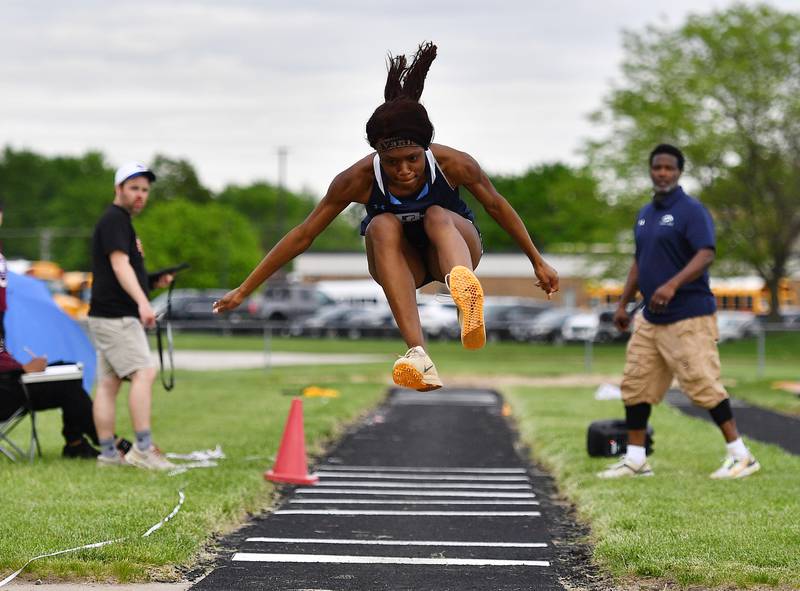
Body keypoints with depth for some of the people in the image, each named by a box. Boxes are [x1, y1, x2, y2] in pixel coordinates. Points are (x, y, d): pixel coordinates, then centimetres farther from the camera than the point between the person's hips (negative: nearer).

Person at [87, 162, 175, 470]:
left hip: (112, 316, 10)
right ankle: (142, 448, -21)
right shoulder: (114, 219, -10)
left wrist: (153, 281, 13)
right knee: (144, 372, -17)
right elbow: (119, 264, -23)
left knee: (108, 382, 7)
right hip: (115, 316, -10)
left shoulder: (122, 222, 22)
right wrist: (142, 302, -36)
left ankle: (108, 453, 8)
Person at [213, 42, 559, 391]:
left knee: (437, 217, -33)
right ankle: (418, 353, -50)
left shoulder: (453, 164, -24)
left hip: (452, 246, 0)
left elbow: (497, 207, -6)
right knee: (384, 226, -34)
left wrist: (538, 263, 3)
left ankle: (466, 292, -68)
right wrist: (244, 290, -16)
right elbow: (303, 236, -17)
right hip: (400, 264, 0)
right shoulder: (359, 179, -25)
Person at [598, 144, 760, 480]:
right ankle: (635, 459, 16)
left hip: (689, 316, -8)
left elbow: (706, 254, -22)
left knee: (702, 384, -11)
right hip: (650, 319, 8)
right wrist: (623, 304, 20)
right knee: (635, 385, 8)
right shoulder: (645, 215, 16)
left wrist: (673, 285, -33)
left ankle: (740, 455, -3)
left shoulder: (691, 211, -10)